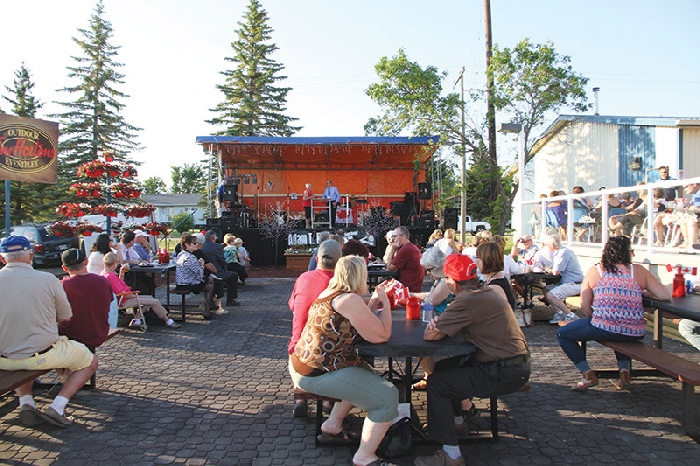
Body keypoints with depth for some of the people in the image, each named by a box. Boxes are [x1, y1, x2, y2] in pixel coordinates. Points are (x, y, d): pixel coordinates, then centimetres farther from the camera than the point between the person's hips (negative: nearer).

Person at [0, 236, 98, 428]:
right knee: (90, 361, 19)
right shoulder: (48, 280, -13)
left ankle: (26, 402, 18)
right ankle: (56, 407, 2)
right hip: (41, 356, -4)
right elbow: (65, 317, -1)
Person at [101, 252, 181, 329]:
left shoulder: (104, 273, 7)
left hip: (121, 299, 11)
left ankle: (136, 320, 15)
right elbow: (123, 294, -25)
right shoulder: (111, 276, -25)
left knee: (149, 298, 23)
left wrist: (121, 274, 4)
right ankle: (168, 322, 4)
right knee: (155, 302, -9)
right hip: (124, 301, -11)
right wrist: (135, 296, -10)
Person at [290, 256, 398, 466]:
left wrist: (374, 300, 15)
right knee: (388, 397, -9)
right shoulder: (349, 300, -20)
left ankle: (332, 425, 30)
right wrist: (385, 303, -4)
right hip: (316, 376, -11)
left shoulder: (330, 292, 10)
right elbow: (381, 335, -16)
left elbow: (359, 322, 18)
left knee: (365, 374, 29)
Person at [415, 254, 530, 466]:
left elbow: (430, 335, -21)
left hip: (504, 374, -10)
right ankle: (456, 423, 36)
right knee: (443, 367, 19)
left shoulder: (467, 301, -22)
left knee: (435, 383, -6)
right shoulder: (485, 291, 9)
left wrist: (434, 325, 1)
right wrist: (441, 323, -3)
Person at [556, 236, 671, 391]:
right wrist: (642, 291, 21)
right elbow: (666, 296, 4)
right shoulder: (638, 271, 6)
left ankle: (588, 375, 9)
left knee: (562, 334, 17)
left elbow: (584, 306, 2)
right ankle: (624, 370, 22)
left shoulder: (594, 271, 4)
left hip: (604, 329, -4)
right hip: (635, 333, 4)